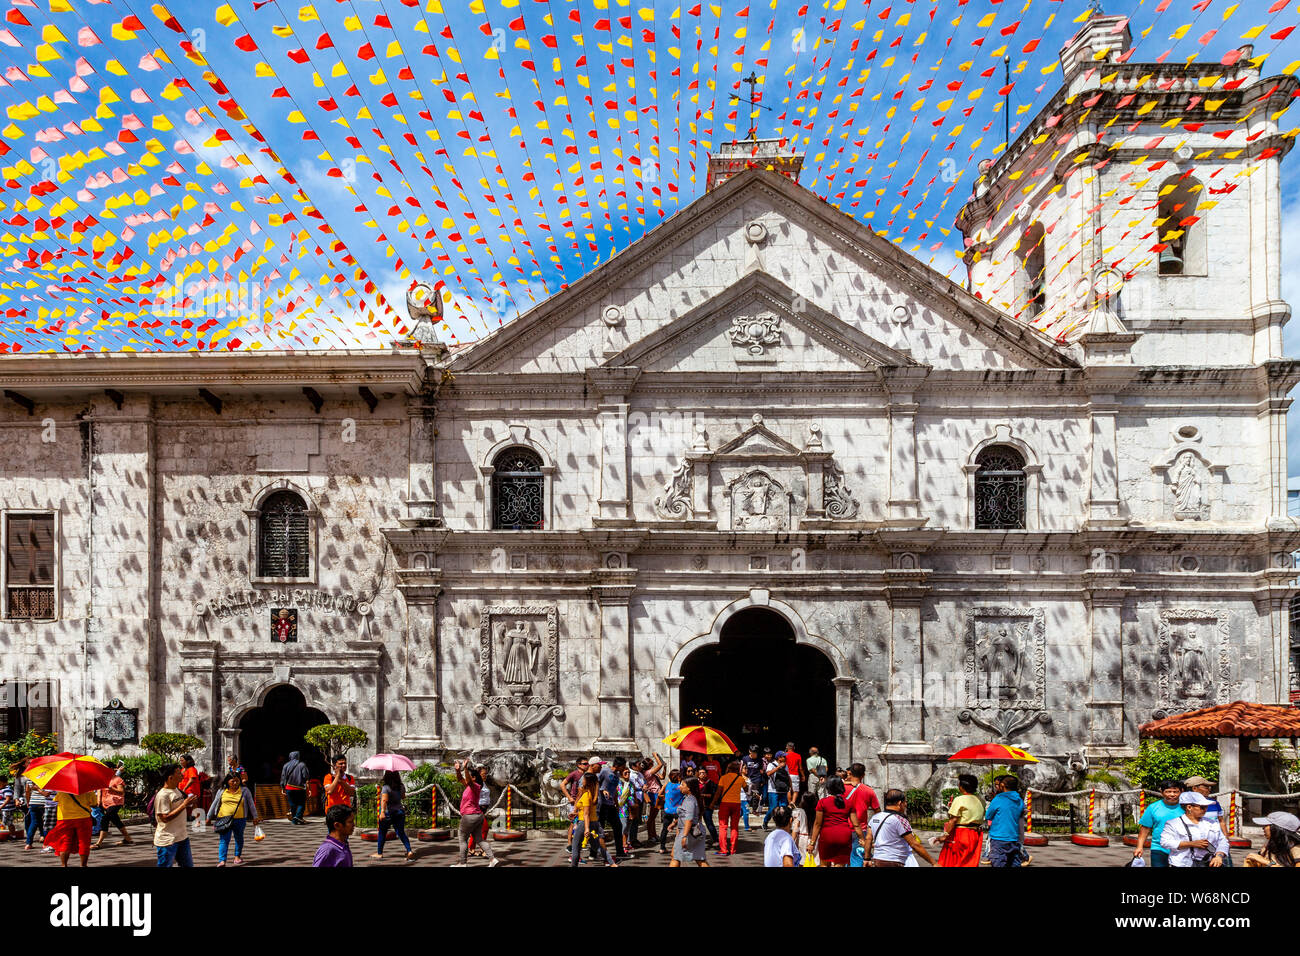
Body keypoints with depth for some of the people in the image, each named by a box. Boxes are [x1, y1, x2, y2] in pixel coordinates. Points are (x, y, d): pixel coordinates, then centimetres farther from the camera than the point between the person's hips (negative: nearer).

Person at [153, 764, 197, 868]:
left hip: (182, 836, 8)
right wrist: (184, 805, -21)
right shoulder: (162, 795, -16)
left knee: (188, 865, 13)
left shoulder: (178, 790, 10)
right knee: (165, 865, -1)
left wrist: (190, 804, -2)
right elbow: (165, 818, -22)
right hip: (168, 840, -8)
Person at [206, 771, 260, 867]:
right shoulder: (221, 791, 4)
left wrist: (255, 817, 8)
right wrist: (209, 817, 16)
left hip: (240, 820, 1)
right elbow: (214, 804, 14)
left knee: (239, 838, 13)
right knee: (224, 840, -8)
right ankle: (222, 860, -11)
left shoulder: (244, 791, 2)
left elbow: (251, 804, 8)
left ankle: (237, 856, 30)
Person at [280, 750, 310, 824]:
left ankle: (294, 820, 11)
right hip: (300, 788, -3)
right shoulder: (302, 765, -5)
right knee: (301, 803, 6)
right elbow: (306, 777, -10)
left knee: (292, 804, 12)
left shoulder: (286, 766, 5)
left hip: (289, 788, 3)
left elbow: (283, 778, 7)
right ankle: (298, 816, -14)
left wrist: (283, 789, 15)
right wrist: (308, 788, -7)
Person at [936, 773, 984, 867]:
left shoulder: (959, 800, -14)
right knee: (971, 862, 13)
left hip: (960, 834, -6)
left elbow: (953, 820, -17)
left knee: (952, 861, 4)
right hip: (975, 836, 6)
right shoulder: (981, 801, 5)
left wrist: (945, 835, -13)